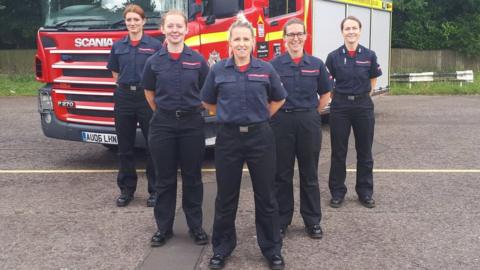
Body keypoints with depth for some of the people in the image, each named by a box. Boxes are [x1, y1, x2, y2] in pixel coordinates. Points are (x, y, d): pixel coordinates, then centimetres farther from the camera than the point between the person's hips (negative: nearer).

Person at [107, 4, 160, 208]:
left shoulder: (154, 45, -1)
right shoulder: (118, 46, 9)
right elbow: (115, 74, 17)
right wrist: (128, 84, 10)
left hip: (148, 97, -3)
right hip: (124, 97, 3)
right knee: (125, 146, 9)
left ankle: (155, 190, 12)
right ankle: (126, 189, 21)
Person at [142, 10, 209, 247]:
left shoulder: (197, 60, -1)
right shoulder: (154, 61, 0)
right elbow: (149, 93, 13)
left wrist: (192, 109, 10)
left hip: (192, 123, 0)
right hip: (162, 124, 0)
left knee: (192, 177, 8)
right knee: (165, 179, 8)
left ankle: (196, 226, 20)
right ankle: (164, 227, 20)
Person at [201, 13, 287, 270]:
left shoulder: (266, 69, -1)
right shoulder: (218, 70, 0)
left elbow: (278, 99, 14)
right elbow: (208, 102, 13)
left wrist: (260, 116, 9)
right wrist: (229, 115, 11)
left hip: (260, 136, 0)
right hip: (228, 137, 0)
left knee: (265, 196, 7)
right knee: (226, 197, 9)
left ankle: (272, 249, 21)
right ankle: (222, 247, 25)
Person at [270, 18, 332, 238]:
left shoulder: (316, 64, 3)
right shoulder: (274, 64, -2)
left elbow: (326, 94, 12)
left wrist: (312, 114, 8)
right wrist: (276, 115, 2)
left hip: (309, 123, 1)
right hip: (281, 122, -1)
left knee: (309, 174, 9)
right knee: (282, 174, 7)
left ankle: (313, 221, 21)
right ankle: (281, 220, 20)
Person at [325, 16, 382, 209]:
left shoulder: (369, 55, 0)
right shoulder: (333, 56, -2)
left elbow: (373, 81, 12)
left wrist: (362, 96, 6)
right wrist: (337, 96, 2)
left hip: (363, 105, 1)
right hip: (340, 106, -1)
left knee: (364, 151, 9)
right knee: (338, 152, 5)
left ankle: (365, 192, 21)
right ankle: (337, 192, 17)